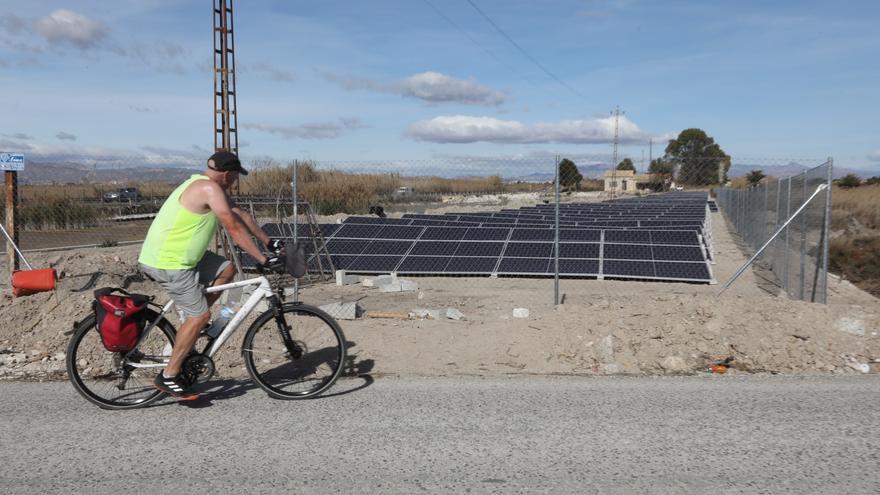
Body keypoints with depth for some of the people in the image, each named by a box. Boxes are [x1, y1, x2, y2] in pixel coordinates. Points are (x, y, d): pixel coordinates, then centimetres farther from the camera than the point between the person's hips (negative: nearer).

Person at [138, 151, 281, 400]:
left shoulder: (206, 186, 14)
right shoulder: (210, 189, -17)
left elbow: (241, 216, 18)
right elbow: (235, 229, -20)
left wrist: (269, 242, 18)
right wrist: (263, 260, -17)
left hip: (176, 254, 10)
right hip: (168, 263, -10)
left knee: (227, 269, 13)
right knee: (200, 316, -6)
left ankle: (191, 320, 16)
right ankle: (169, 376, 4)